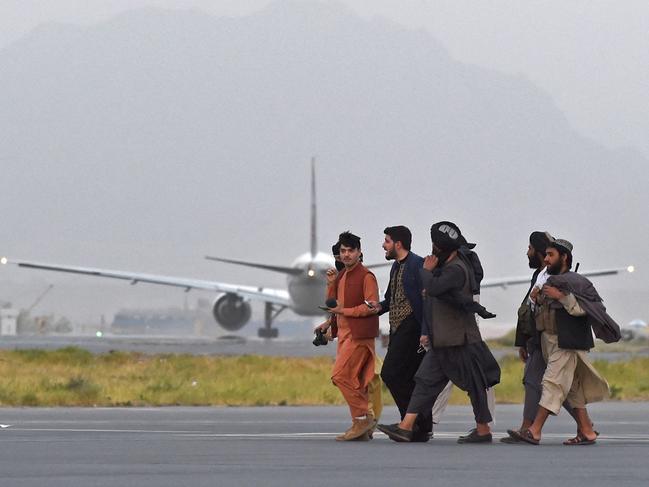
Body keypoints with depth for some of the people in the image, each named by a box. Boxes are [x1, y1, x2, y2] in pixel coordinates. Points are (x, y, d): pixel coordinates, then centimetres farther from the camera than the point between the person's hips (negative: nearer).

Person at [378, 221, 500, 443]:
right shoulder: (446, 268, 16)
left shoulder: (456, 270, -16)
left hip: (459, 341, -10)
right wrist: (427, 332, 21)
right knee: (426, 381, 3)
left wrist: (427, 270, -12)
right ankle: (406, 427, -1)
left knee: (473, 384, 1)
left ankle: (483, 430, 10)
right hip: (442, 342, 10)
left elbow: (434, 289, -31)